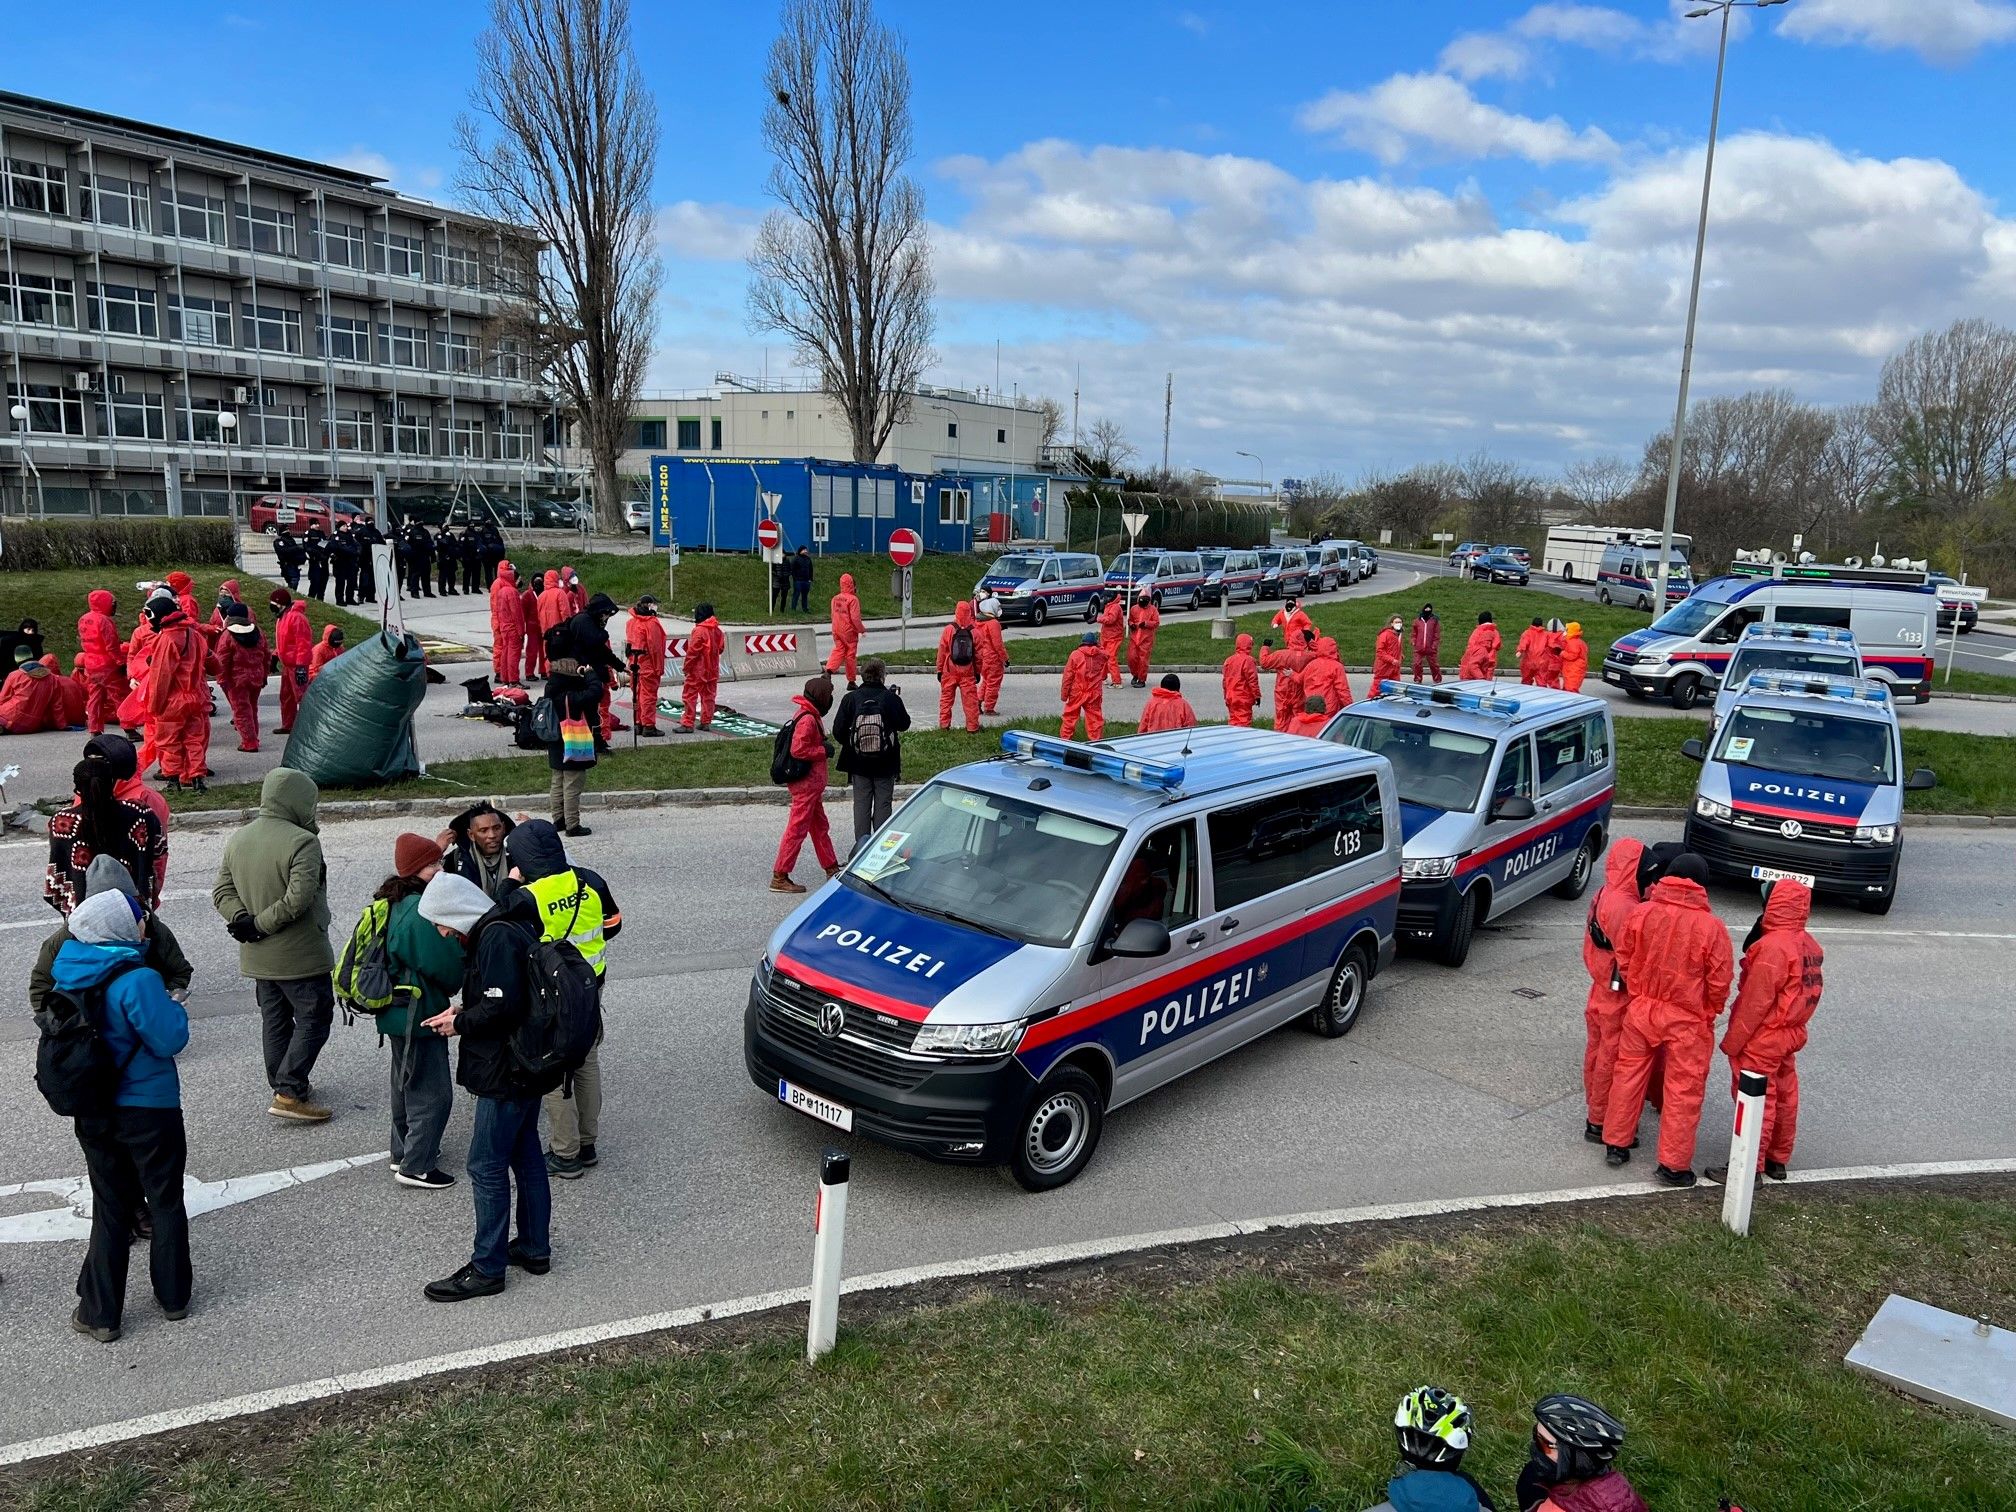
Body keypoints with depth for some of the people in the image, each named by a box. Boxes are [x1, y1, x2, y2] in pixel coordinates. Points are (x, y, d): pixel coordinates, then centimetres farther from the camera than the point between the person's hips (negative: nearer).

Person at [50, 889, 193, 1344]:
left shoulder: (70, 974, -2)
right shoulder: (136, 979, -24)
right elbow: (170, 1039, -22)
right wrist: (174, 1008, -4)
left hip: (92, 1113, 6)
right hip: (149, 1109, -6)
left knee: (109, 1208, 17)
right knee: (166, 1202, 13)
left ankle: (100, 1312, 20)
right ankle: (173, 1296, 25)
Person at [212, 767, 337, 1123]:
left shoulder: (238, 838, 6)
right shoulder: (302, 842, -20)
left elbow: (222, 891, 5)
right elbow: (299, 898, -28)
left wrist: (242, 919, -7)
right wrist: (260, 924, -16)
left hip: (257, 956, 8)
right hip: (300, 954, -8)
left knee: (275, 1019, 19)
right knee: (314, 1018, 2)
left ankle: (284, 1084, 30)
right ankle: (290, 1093, -2)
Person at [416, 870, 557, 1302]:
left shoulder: (498, 937, -21)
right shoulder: (508, 928, 10)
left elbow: (502, 1007, -27)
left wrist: (460, 1023, -12)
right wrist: (462, 1012, 6)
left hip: (507, 1071, -10)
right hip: (527, 1068, 10)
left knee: (485, 1165, 0)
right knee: (525, 1154, 18)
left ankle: (487, 1269, 10)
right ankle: (535, 1249, 30)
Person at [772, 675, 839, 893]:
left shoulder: (809, 715, 11)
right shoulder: (807, 719, -20)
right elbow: (798, 749, -27)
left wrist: (823, 747, 8)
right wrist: (824, 751, -16)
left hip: (812, 783, 11)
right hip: (806, 783, -11)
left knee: (820, 826, 19)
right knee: (797, 829, -5)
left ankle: (832, 869, 31)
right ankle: (779, 877, 0)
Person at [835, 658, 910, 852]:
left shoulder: (851, 698, -8)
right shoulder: (891, 698, -11)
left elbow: (838, 731, -7)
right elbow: (904, 724, 2)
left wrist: (849, 745, 12)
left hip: (859, 763, 1)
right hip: (886, 763, -1)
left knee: (861, 804, 10)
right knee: (883, 803, 9)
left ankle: (861, 844, 11)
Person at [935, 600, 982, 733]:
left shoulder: (948, 630, -7)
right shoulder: (974, 632, -4)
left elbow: (941, 653, -3)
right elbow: (978, 655, 1)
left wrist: (940, 670, 7)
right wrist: (978, 672, 12)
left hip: (949, 672, 0)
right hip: (968, 672, 0)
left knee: (946, 698, 12)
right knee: (970, 700, 5)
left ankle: (944, 725, 14)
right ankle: (972, 727, 7)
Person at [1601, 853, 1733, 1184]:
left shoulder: (1642, 913, -9)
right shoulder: (1711, 927, -17)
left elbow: (1623, 961, 0)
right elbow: (1719, 983, -10)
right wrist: (1711, 1013, 9)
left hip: (1641, 1011, 3)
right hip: (1688, 1021, -3)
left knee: (1628, 1076, 16)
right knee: (1683, 1090, 8)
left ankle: (1616, 1144, 27)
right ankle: (1673, 1164, 15)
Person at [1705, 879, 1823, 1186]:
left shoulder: (1773, 946, -24)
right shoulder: (1810, 946, 4)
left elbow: (1755, 1002, -21)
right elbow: (1802, 994, 11)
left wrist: (1732, 1041, -13)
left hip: (1762, 1039, -9)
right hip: (1791, 1035, 9)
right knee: (1783, 1097, 17)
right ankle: (1777, 1160, 29)